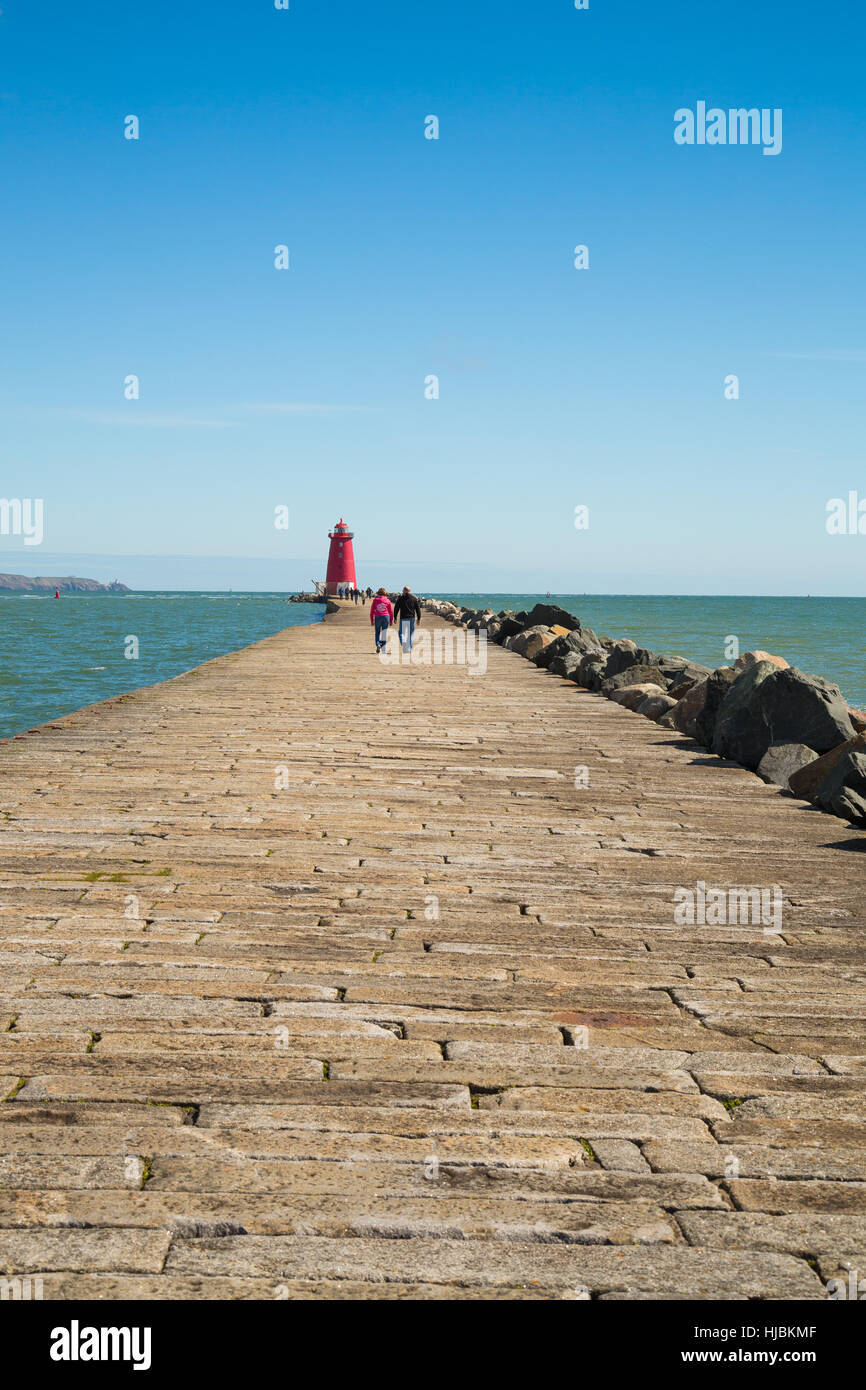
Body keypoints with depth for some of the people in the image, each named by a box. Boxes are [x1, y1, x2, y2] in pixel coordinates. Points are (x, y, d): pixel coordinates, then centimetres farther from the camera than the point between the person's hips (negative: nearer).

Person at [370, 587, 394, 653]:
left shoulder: (375, 600, 3)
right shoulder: (388, 601, 2)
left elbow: (372, 611, 3)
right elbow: (391, 612, 3)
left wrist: (372, 620, 10)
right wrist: (391, 621, 11)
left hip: (377, 617, 0)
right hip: (386, 617, 0)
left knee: (377, 632, 13)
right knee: (384, 633, 5)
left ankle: (378, 644, -11)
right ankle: (383, 648, 3)